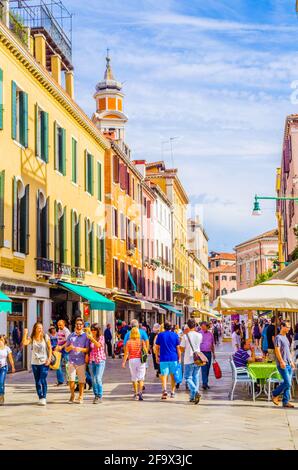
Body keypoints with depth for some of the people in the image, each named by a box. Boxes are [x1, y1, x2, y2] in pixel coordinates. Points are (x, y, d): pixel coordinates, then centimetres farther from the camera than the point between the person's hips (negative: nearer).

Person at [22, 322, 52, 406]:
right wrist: (25, 334, -22)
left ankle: (44, 398, -9)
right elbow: (24, 343, -18)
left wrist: (49, 358, -6)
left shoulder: (45, 337, -1)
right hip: (35, 363, 2)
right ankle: (40, 398, 17)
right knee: (37, 381, 8)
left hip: (44, 362, -2)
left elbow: (50, 348, 3)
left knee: (43, 380, -13)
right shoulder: (32, 338, 0)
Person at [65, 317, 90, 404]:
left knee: (81, 380, 0)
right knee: (71, 379, -5)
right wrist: (70, 347, -8)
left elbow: (87, 349, 0)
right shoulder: (71, 336, 13)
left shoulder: (85, 336, 5)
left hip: (81, 361, -1)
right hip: (72, 361, 1)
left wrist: (80, 349, -18)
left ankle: (80, 397, 11)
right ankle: (72, 396, 11)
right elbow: (66, 349, 14)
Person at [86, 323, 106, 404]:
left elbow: (98, 345, -19)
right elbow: (89, 349, 15)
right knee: (93, 379, 4)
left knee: (98, 378, -12)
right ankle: (96, 396, 12)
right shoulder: (90, 338, 10)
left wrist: (92, 338, -28)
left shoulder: (101, 337, -1)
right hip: (92, 360, 4)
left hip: (100, 360, -4)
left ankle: (99, 397, -7)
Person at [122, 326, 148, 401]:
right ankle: (140, 392, -18)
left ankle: (136, 394, 19)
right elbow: (146, 351, -5)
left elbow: (126, 353, -5)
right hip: (140, 360, -1)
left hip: (132, 360, 1)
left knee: (134, 377, 13)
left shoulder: (128, 342, -2)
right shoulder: (142, 341, -2)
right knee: (141, 377, 0)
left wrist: (124, 362, -1)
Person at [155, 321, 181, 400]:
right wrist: (179, 358, 9)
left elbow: (157, 347, 4)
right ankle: (172, 392, 15)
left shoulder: (160, 335, 1)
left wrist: (157, 356, 15)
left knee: (164, 375, -2)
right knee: (173, 375, 12)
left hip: (163, 358, -1)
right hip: (174, 358, 1)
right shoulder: (175, 335, 2)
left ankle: (164, 390, -24)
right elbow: (178, 348, 2)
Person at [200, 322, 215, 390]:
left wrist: (213, 353, 18)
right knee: (204, 369, -11)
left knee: (207, 369, 8)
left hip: (209, 353, 6)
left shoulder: (210, 334, 12)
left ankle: (206, 383, 15)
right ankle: (204, 383, -13)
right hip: (202, 353, -5)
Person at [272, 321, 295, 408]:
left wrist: (291, 361, 20)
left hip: (289, 364, 9)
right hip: (283, 365, -9)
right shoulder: (278, 337, -9)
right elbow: (277, 351, -16)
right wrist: (281, 362, -22)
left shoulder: (286, 338, 18)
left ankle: (286, 401, 9)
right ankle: (275, 394, 5)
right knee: (287, 383, -12)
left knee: (288, 384, 5)